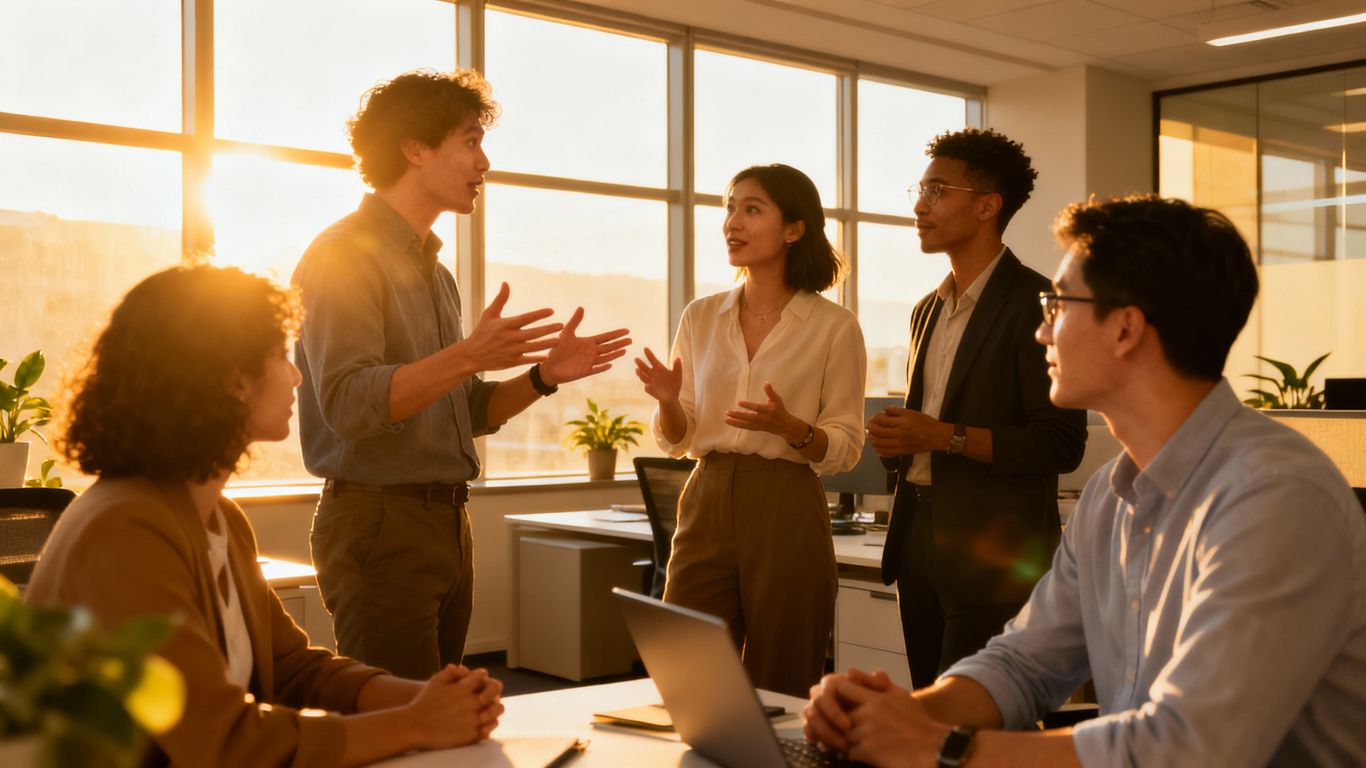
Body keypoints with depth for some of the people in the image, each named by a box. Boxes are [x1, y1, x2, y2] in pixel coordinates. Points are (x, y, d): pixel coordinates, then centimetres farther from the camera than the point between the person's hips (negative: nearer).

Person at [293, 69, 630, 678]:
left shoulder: (435, 273, 19)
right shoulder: (344, 255, -8)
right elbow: (349, 404, -21)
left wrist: (542, 375, 4)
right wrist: (466, 357, -30)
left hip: (448, 524, 9)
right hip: (379, 520, -8)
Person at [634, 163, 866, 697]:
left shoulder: (835, 327, -2)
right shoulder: (700, 318, 9)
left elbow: (845, 448, -1)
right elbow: (675, 441, 11)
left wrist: (791, 428, -20)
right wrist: (668, 401, -10)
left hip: (787, 511, -3)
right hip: (706, 504, 3)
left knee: (781, 693, 4)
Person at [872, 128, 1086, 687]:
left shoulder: (1035, 303, -9)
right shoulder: (928, 311, 17)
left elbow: (1061, 444, -14)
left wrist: (945, 436, -18)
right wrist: (896, 441, 3)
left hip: (992, 552, -7)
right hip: (918, 535, 8)